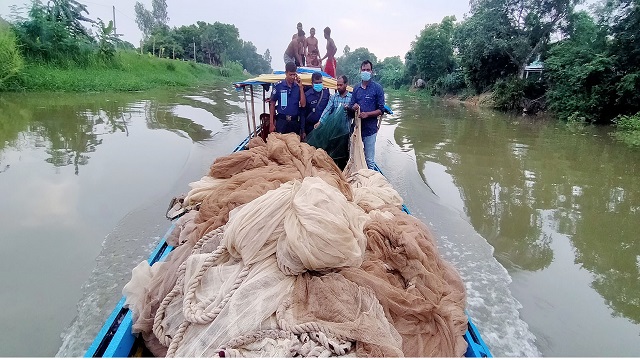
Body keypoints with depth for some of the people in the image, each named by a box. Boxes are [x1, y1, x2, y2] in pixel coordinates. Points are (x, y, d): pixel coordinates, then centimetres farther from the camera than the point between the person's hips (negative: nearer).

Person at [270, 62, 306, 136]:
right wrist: (271, 123, -1)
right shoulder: (278, 86, -3)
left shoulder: (298, 86, 3)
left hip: (295, 121, 2)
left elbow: (303, 104, -3)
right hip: (282, 121, -2)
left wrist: (300, 87, -10)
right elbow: (272, 104, 2)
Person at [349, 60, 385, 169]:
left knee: (369, 159, -1)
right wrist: (353, 107, -7)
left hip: (370, 128, -4)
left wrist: (367, 114, -19)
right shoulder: (356, 88, 12)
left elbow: (381, 110, -4)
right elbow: (350, 106, 17)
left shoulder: (377, 88, -2)